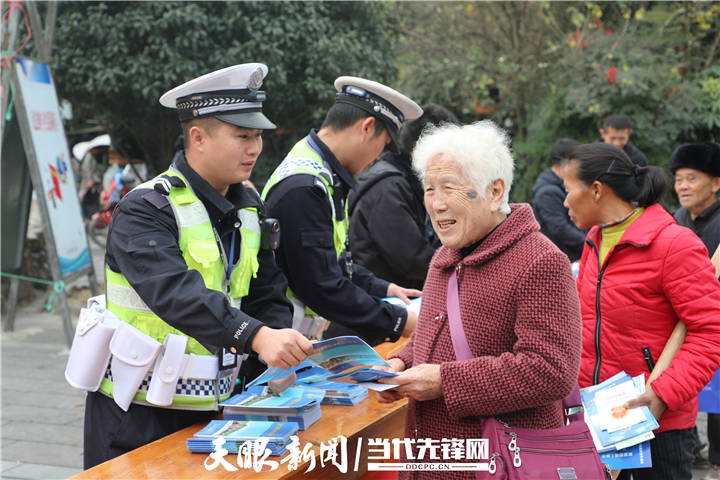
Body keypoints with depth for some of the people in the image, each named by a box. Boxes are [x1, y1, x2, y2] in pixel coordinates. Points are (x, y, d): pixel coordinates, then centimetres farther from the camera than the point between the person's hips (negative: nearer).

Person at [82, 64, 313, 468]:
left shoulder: (249, 209, 7)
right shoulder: (146, 209, -16)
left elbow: (268, 296, 5)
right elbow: (176, 292, -32)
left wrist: (270, 370, -12)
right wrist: (256, 336, -43)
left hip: (211, 403, 7)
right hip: (139, 410, -6)